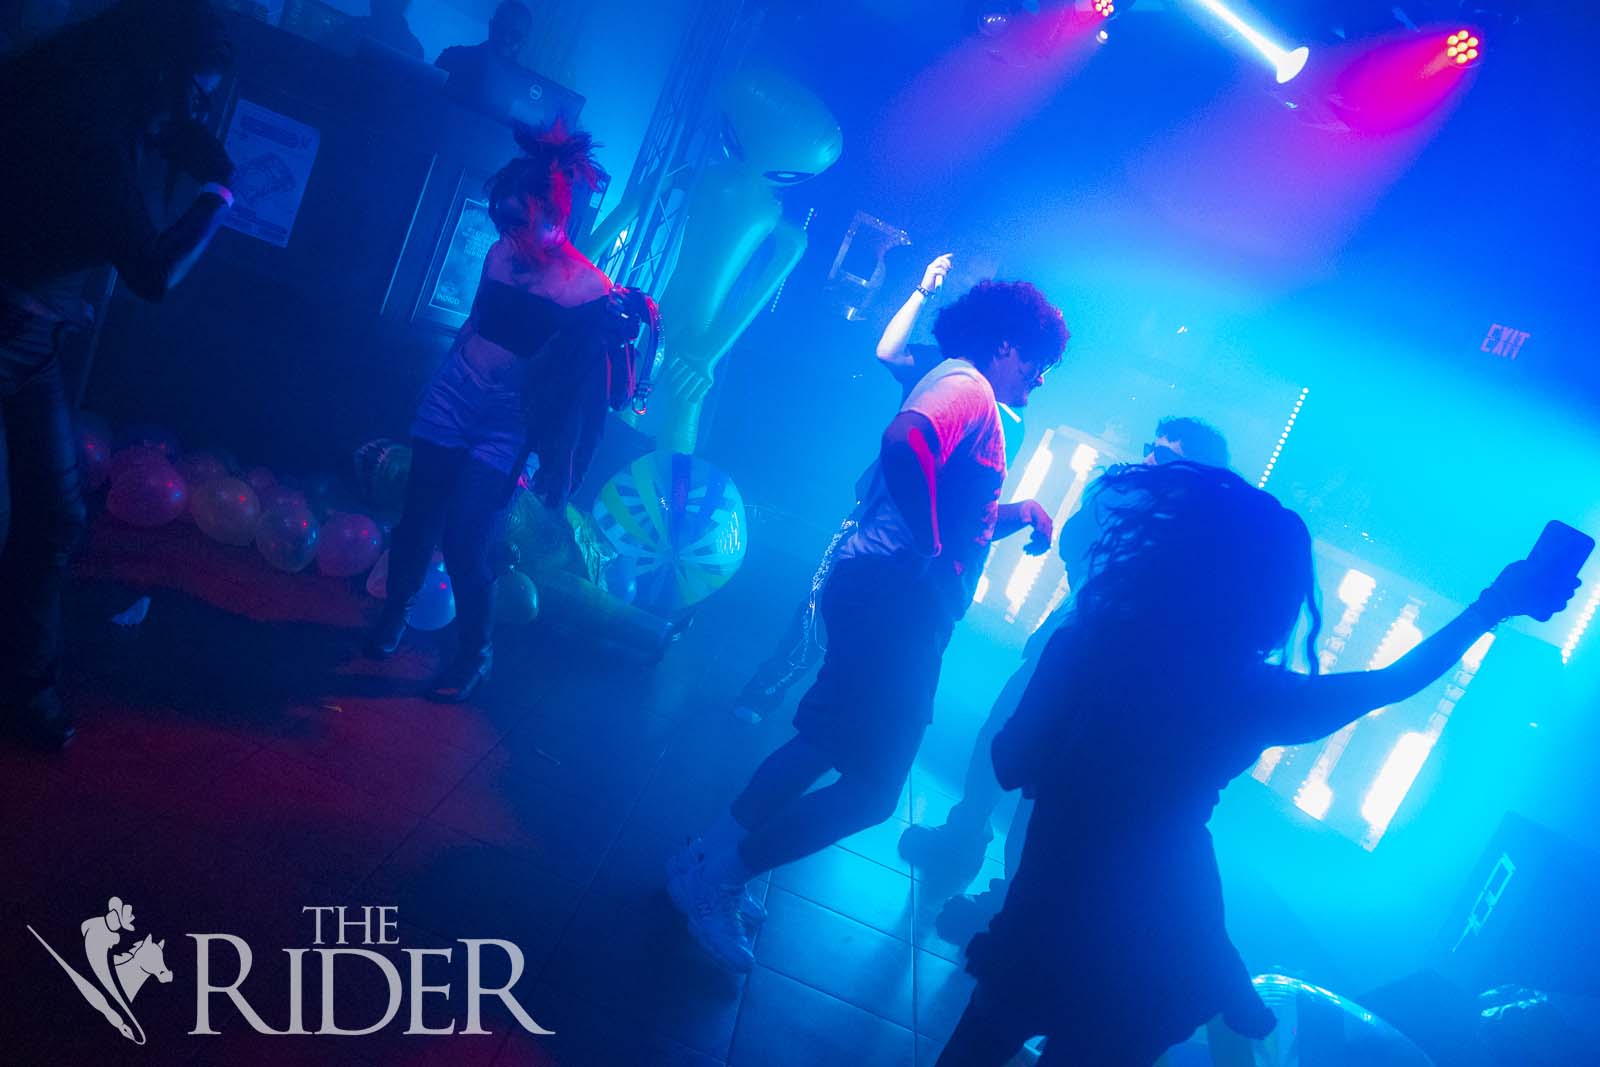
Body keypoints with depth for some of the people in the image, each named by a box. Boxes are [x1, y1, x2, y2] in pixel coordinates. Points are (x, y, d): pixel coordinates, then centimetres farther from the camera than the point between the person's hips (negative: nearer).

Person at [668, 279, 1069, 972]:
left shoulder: (966, 391, 24)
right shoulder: (966, 386, -8)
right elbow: (904, 444, -31)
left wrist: (1020, 512, 16)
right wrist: (931, 551, -23)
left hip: (893, 602, 11)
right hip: (898, 600, -11)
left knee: (828, 745, 19)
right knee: (872, 785, -6)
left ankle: (712, 864, 27)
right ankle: (717, 878, 5)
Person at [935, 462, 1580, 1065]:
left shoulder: (1088, 637, -15)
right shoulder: (1253, 692, -18)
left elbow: (1010, 763, -8)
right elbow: (1390, 682, -1)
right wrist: (1492, 606, 12)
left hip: (1047, 907, 1)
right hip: (1143, 946, -1)